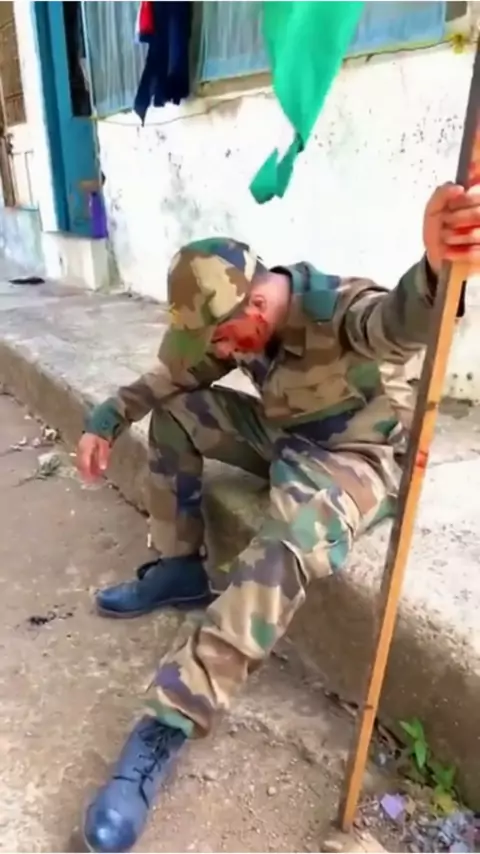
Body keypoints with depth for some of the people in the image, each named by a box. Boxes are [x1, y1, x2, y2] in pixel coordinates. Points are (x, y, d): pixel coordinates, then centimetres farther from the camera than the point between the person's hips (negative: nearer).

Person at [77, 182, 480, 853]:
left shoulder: (340, 308, -26)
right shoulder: (239, 320, -4)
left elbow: (400, 323, -51)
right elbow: (169, 378, 7)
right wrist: (106, 420, -6)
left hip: (358, 455, -7)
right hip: (287, 437, 7)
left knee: (289, 545, -37)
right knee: (175, 414, 0)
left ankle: (170, 722, -29)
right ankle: (180, 570, 7)